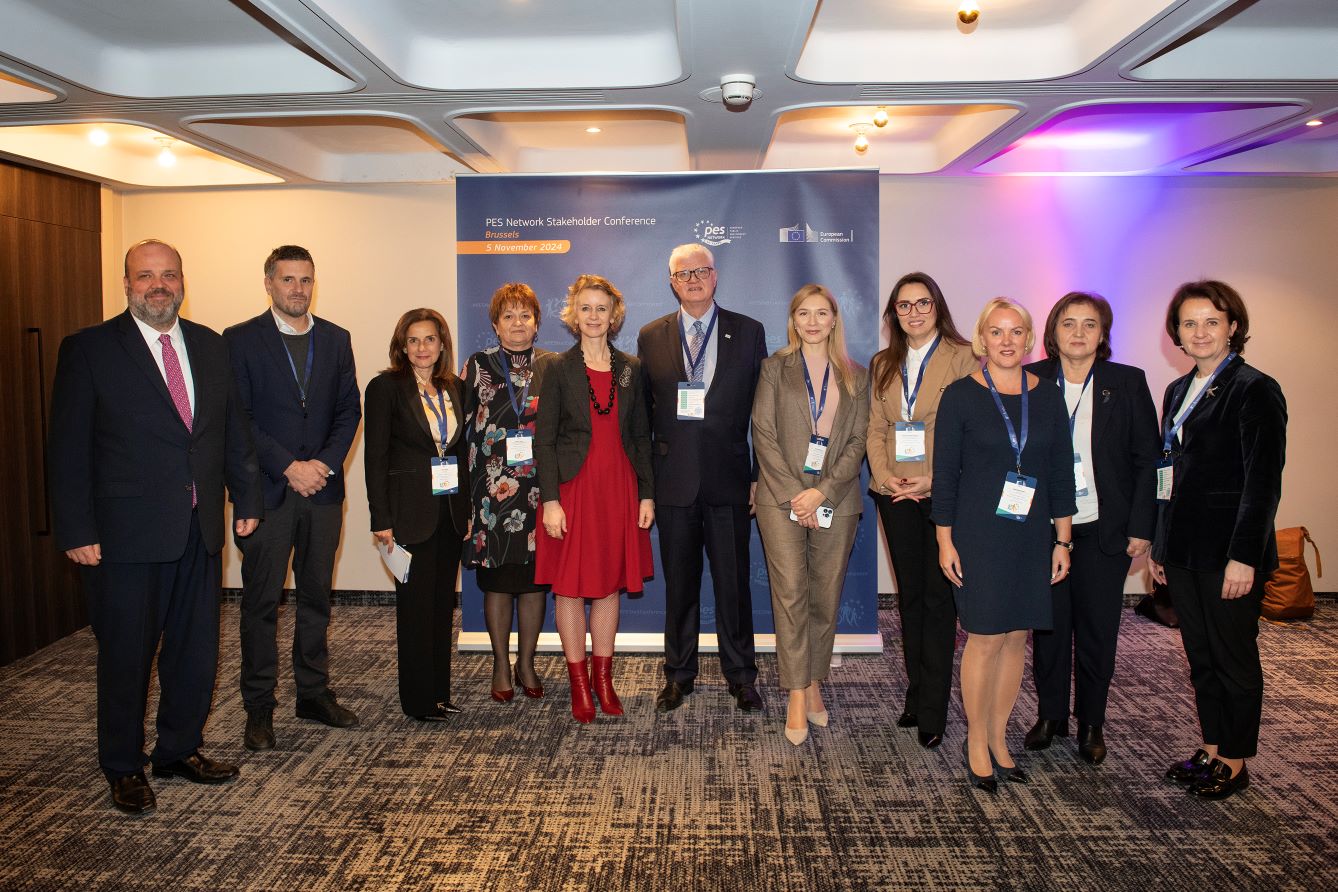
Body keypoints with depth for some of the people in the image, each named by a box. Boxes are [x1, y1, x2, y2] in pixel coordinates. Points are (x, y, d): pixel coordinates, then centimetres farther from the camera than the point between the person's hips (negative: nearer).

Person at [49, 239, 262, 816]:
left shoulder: (210, 347, 9)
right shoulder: (88, 350, -4)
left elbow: (234, 430, 13)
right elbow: (68, 449, -6)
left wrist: (246, 499, 9)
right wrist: (76, 531, -10)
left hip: (200, 530, 5)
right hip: (126, 533, -4)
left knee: (196, 649, 13)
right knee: (126, 655, 8)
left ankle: (180, 750, 32)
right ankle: (124, 769, 27)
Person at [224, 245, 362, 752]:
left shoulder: (335, 340, 10)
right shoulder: (241, 340, -2)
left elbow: (349, 410, 8)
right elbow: (237, 419, -7)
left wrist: (325, 463, -7)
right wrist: (289, 467, -14)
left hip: (322, 488, 4)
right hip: (266, 491, -3)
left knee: (316, 596, 11)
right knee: (261, 601, 3)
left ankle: (314, 693, 24)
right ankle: (259, 707, 14)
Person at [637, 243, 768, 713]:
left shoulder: (748, 332, 4)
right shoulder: (650, 337, 6)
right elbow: (642, 413, 7)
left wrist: (762, 475, -1)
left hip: (729, 479, -1)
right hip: (674, 478, 1)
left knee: (733, 581, 6)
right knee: (679, 582, 11)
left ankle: (740, 675, 22)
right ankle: (679, 674, 25)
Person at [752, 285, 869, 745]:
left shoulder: (856, 376, 12)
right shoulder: (775, 368, 8)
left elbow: (859, 440, 4)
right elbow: (764, 434, 0)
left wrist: (822, 491, -9)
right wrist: (794, 493, -10)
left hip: (836, 499, 2)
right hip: (782, 496, -2)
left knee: (826, 596, 5)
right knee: (790, 594, -7)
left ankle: (814, 682, 19)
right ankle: (797, 696, -2)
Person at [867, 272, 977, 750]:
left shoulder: (963, 357, -3)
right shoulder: (883, 364, 13)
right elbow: (875, 428, 11)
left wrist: (934, 480, -15)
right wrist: (884, 475, -6)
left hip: (944, 493, -4)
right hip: (896, 495, 5)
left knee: (938, 597, -1)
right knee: (909, 595, 11)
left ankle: (932, 710, 7)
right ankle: (916, 695, 21)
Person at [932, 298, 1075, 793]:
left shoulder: (1047, 398, 6)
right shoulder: (961, 395, -4)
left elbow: (1061, 473, 10)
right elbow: (944, 472, -4)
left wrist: (1062, 539, 7)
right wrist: (945, 540, -7)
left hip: (1031, 534, 4)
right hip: (978, 533, -4)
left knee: (1016, 637, 9)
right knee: (986, 638, -1)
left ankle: (998, 737, 24)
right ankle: (976, 742, 16)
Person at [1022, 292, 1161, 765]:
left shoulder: (1128, 383, 1)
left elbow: (1147, 459, 1)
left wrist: (1141, 526, -4)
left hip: (1103, 529, 0)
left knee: (1098, 628, 7)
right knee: (1048, 624, 9)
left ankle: (1091, 723, 23)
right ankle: (1050, 715, 25)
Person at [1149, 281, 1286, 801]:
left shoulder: (1255, 390, -10)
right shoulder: (1177, 391, 12)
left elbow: (1263, 481, -15)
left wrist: (1244, 557, -19)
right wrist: (1159, 545, 13)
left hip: (1228, 552, -7)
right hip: (1183, 550, 7)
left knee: (1234, 657, 6)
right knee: (1199, 656, 14)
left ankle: (1234, 762, 20)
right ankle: (1210, 749, 27)